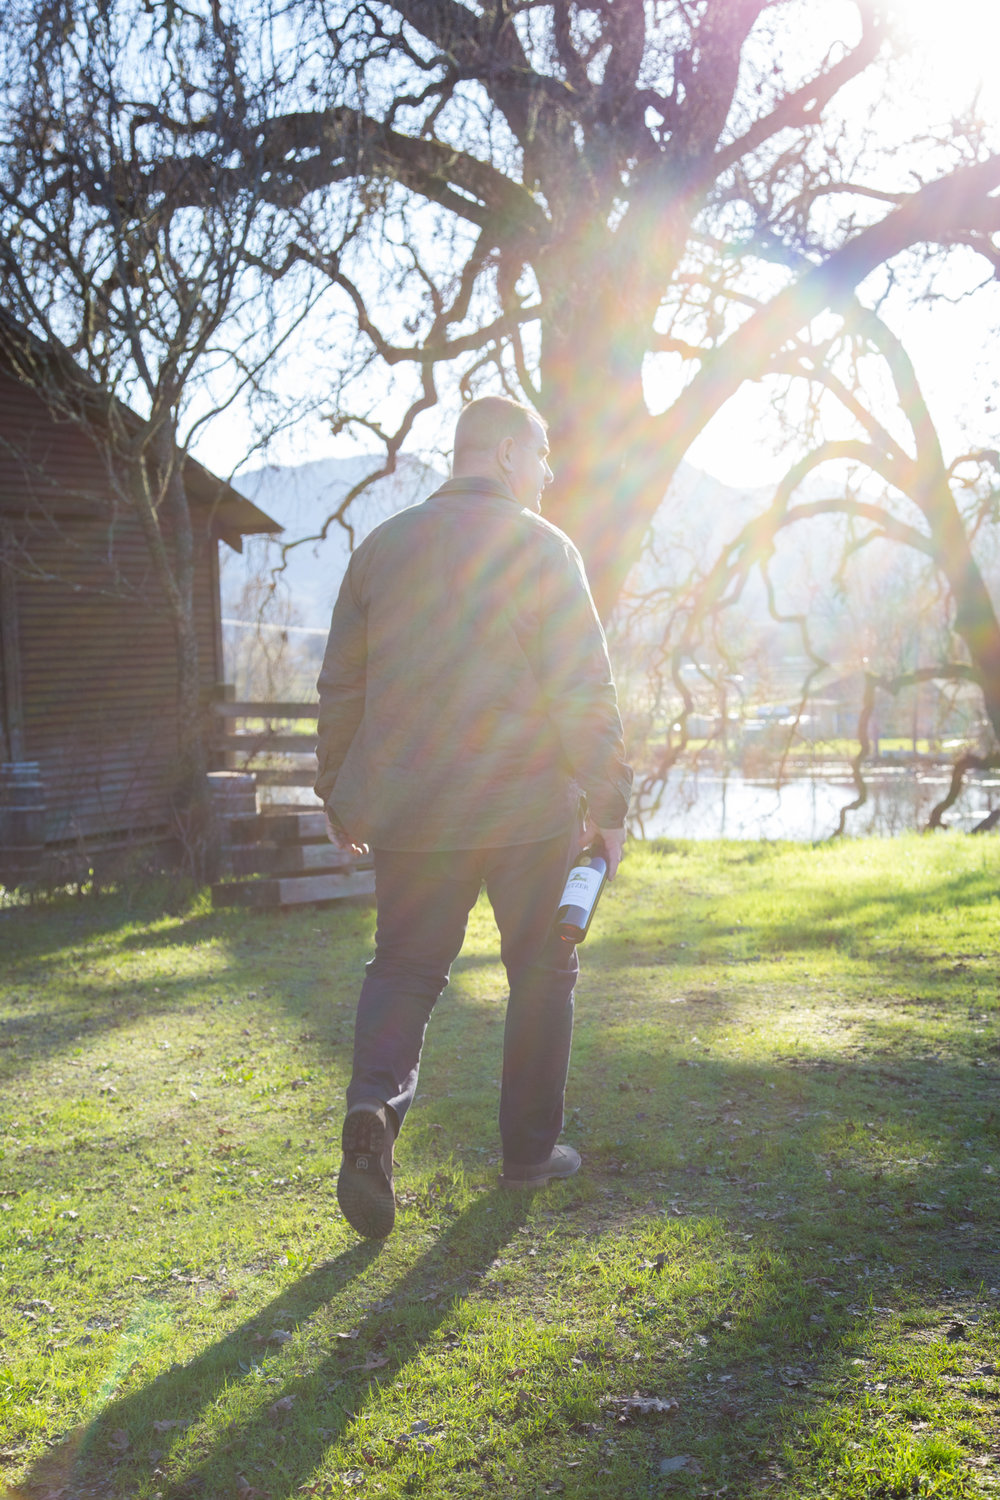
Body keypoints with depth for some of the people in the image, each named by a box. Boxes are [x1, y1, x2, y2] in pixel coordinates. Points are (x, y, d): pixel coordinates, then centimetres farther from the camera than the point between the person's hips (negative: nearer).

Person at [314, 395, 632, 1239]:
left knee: (404, 964, 11)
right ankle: (531, 1148, 20)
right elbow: (586, 692, -10)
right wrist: (609, 804, -4)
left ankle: (375, 1100, -16)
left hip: (407, 808, 4)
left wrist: (338, 791, 21)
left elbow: (340, 685, 12)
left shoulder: (382, 546, 9)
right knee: (542, 972, 12)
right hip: (527, 806, -3)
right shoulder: (540, 547, -5)